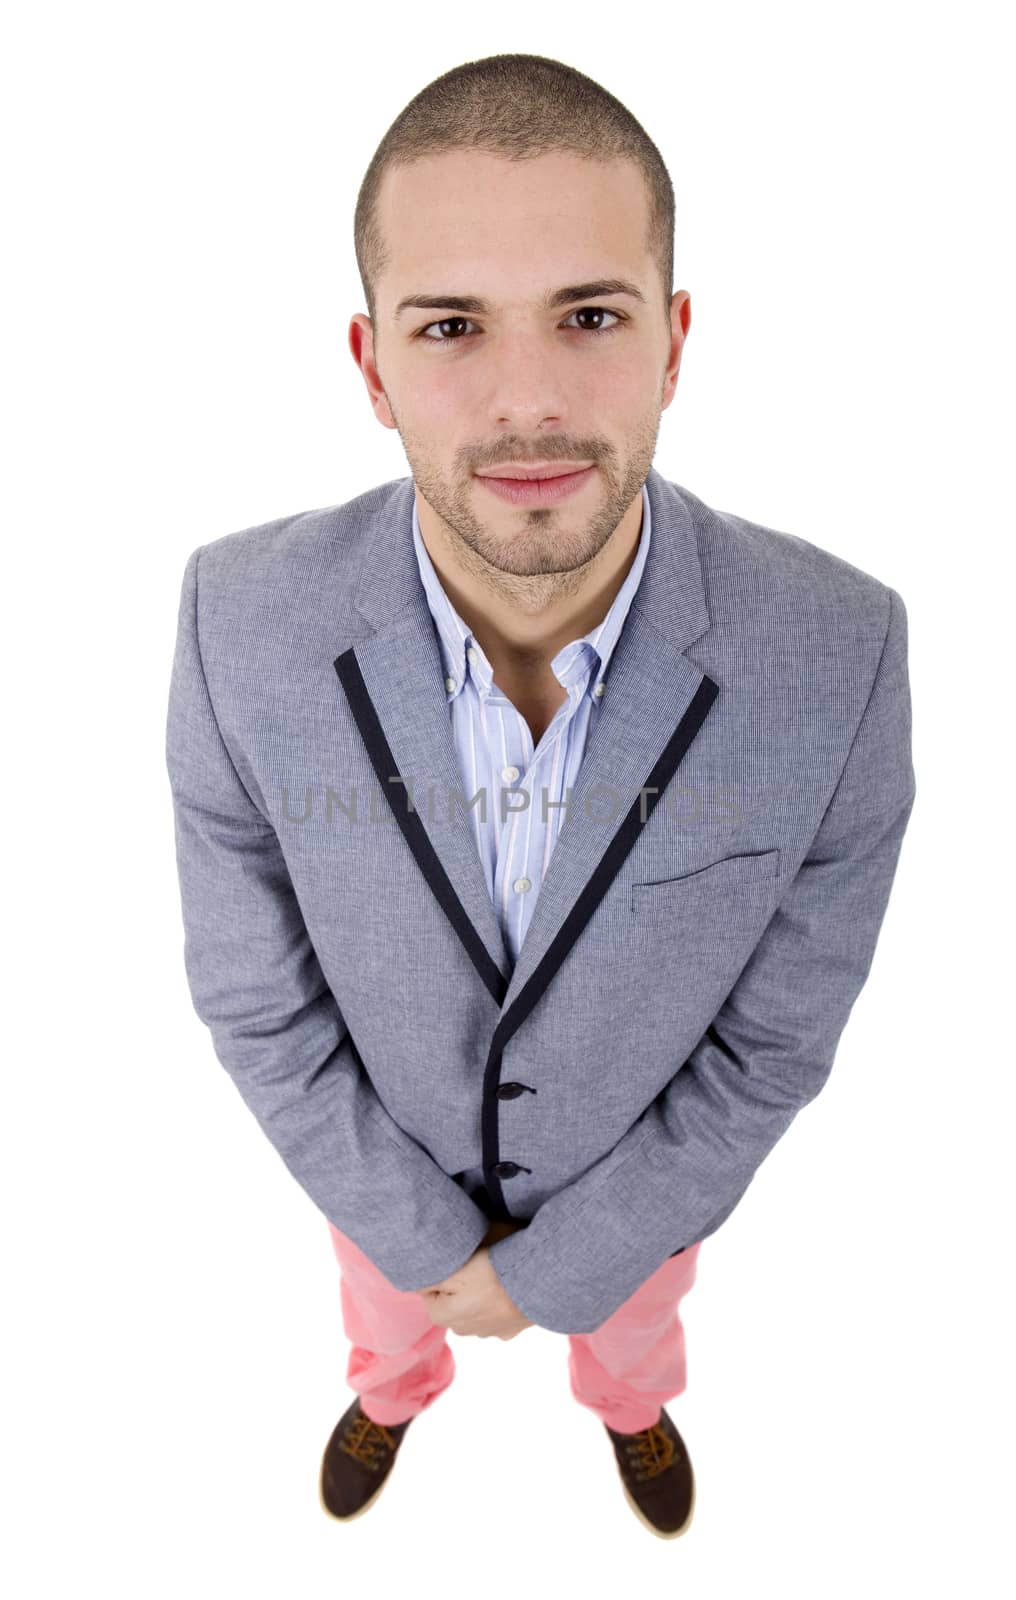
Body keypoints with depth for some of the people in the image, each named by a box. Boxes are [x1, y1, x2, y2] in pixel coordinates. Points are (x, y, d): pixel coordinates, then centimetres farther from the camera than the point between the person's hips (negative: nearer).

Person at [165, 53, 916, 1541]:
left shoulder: (837, 653, -37)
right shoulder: (245, 622, -35)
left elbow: (777, 1032, -22)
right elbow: (255, 994, -19)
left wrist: (546, 1270, -14)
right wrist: (428, 1245, -11)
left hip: (640, 1152, 0)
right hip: (383, 1141, 1)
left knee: (632, 1315, 36)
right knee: (390, 1305, 36)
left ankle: (630, 1400, 76)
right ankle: (396, 1388, 76)